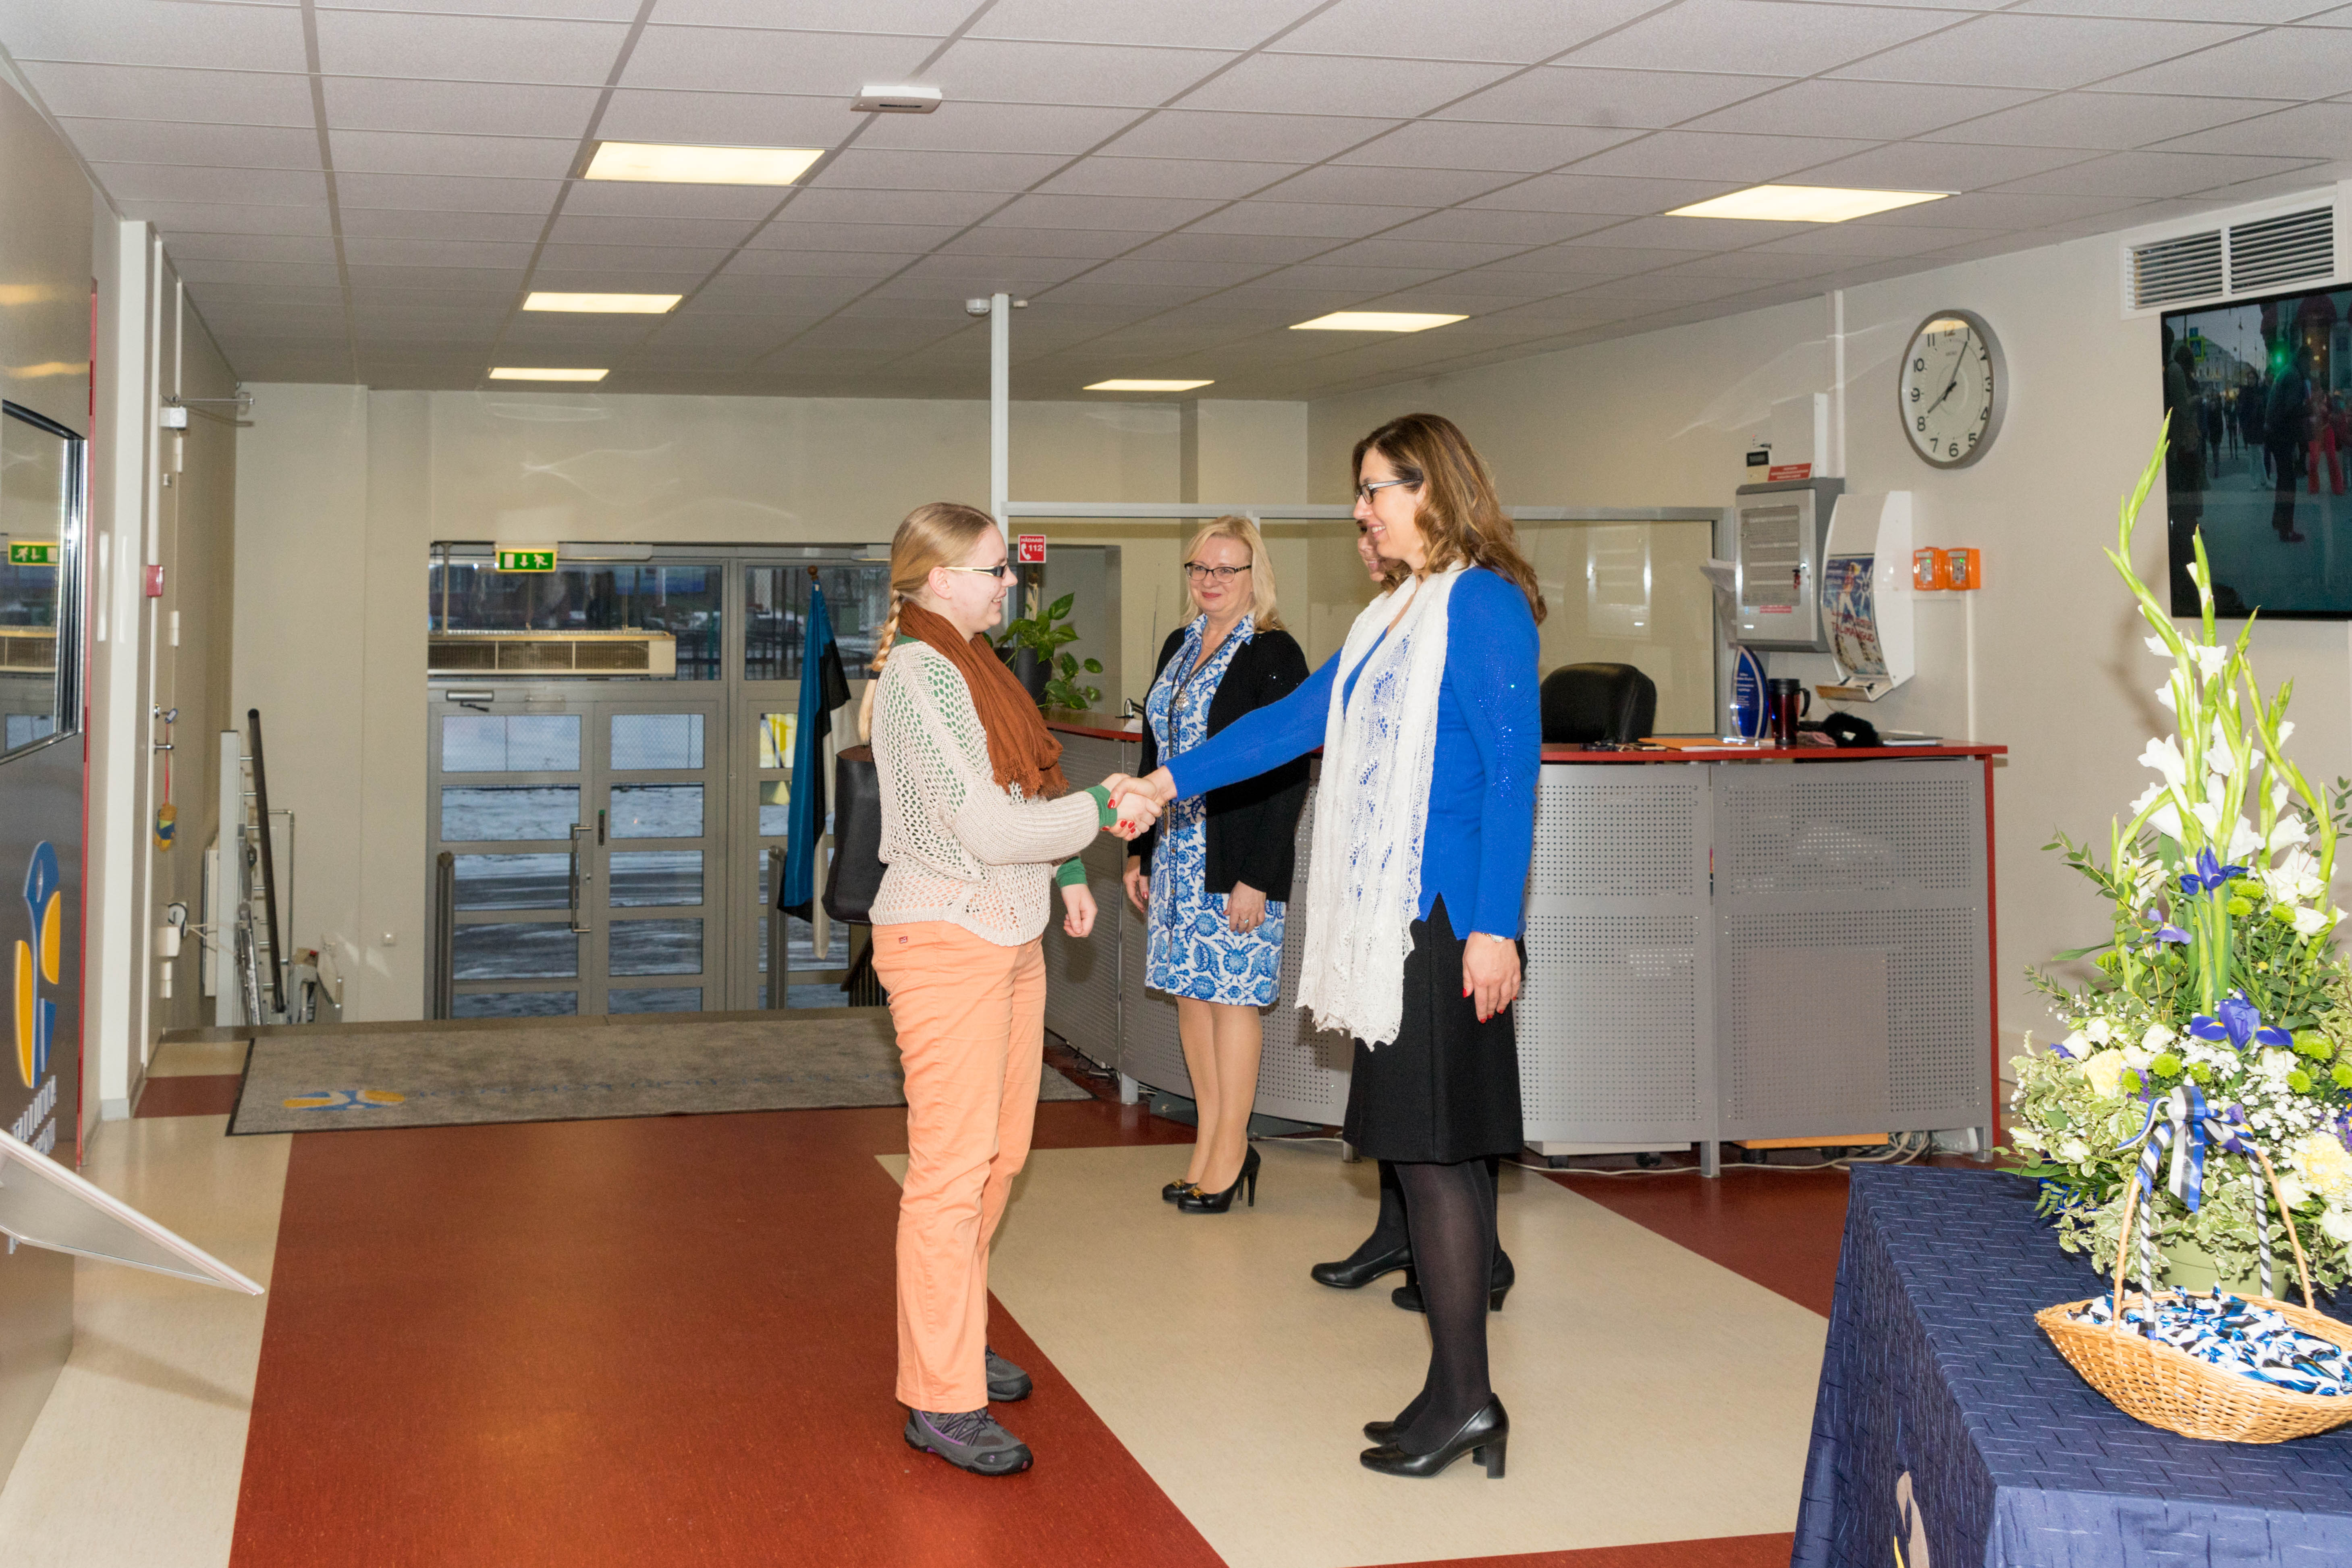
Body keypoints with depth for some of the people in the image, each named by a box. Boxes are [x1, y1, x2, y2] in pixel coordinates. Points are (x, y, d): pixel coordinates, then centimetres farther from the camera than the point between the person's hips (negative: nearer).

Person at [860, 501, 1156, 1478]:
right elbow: (987, 826, -21)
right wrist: (1103, 810, -11)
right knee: (951, 1169, -6)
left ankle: (955, 1340, 30)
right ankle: (940, 1402, 0)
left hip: (1008, 938, 10)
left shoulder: (970, 666, 14)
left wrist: (1065, 872, 9)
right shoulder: (919, 678, -16)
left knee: (997, 1155, 15)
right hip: (946, 943, -10)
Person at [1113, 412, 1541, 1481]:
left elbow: (1514, 769, -14)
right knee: (1434, 1150, 9)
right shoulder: (1394, 614, 19)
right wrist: (1168, 782, 25)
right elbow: (1298, 718, 25)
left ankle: (1463, 1397, 2)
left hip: (1448, 916, -9)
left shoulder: (1483, 602, -9)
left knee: (1433, 1145, -6)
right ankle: (1460, 1398, 15)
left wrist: (1494, 928, -18)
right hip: (1394, 915, 9)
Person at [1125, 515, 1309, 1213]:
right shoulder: (1179, 648, 13)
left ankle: (1232, 1148, 9)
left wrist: (1257, 878, -18)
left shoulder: (1274, 654, -10)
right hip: (1176, 854, 7)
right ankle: (1210, 1144, 18)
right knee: (1189, 991, 10)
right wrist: (1139, 853, 15)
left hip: (1237, 861, -7)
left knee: (1232, 995, -1)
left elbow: (1287, 776, -14)